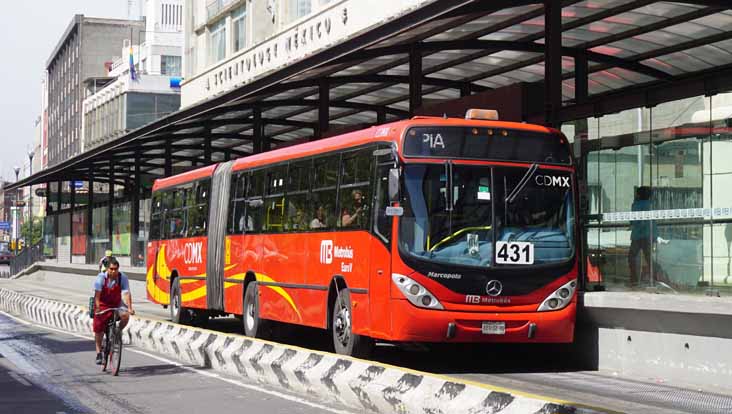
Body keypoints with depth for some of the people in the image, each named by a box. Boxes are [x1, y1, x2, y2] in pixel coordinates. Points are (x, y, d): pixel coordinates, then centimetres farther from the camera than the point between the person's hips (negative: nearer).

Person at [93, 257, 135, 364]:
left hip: (116, 304, 1)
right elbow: (97, 294, -27)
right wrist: (97, 308, -39)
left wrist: (129, 308, -34)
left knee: (125, 315, -28)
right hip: (103, 305, -1)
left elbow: (126, 293, -22)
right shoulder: (101, 277, -20)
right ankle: (99, 353, 15)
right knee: (99, 330, -2)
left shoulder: (123, 278, -16)